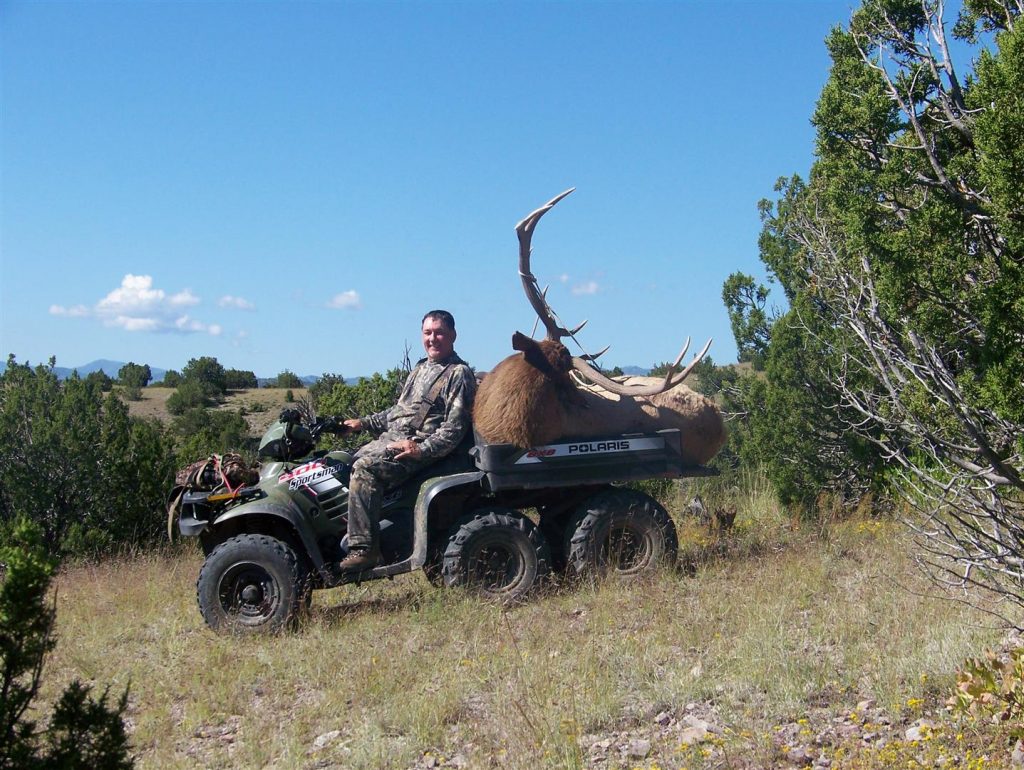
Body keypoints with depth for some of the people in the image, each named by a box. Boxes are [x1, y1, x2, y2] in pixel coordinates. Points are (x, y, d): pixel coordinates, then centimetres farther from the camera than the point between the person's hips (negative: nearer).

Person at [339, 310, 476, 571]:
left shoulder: (459, 373, -7)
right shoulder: (421, 368, 21)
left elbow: (455, 426, -15)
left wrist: (422, 449, -26)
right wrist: (364, 423, 18)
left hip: (418, 446, -10)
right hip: (391, 437, 10)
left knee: (365, 467, -30)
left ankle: (363, 548, -30)